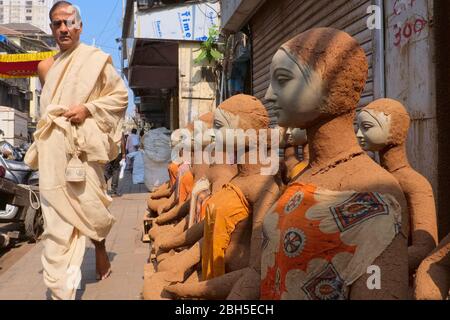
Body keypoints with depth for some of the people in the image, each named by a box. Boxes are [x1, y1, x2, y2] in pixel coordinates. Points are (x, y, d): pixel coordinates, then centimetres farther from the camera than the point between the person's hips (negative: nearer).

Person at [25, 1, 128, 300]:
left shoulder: (96, 58, 0)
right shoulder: (47, 66, 15)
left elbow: (121, 95, -1)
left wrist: (88, 108, -12)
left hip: (83, 146, -4)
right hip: (52, 149, 4)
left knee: (89, 203, 2)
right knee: (56, 217, 2)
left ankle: (100, 248, 35)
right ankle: (61, 289, 10)